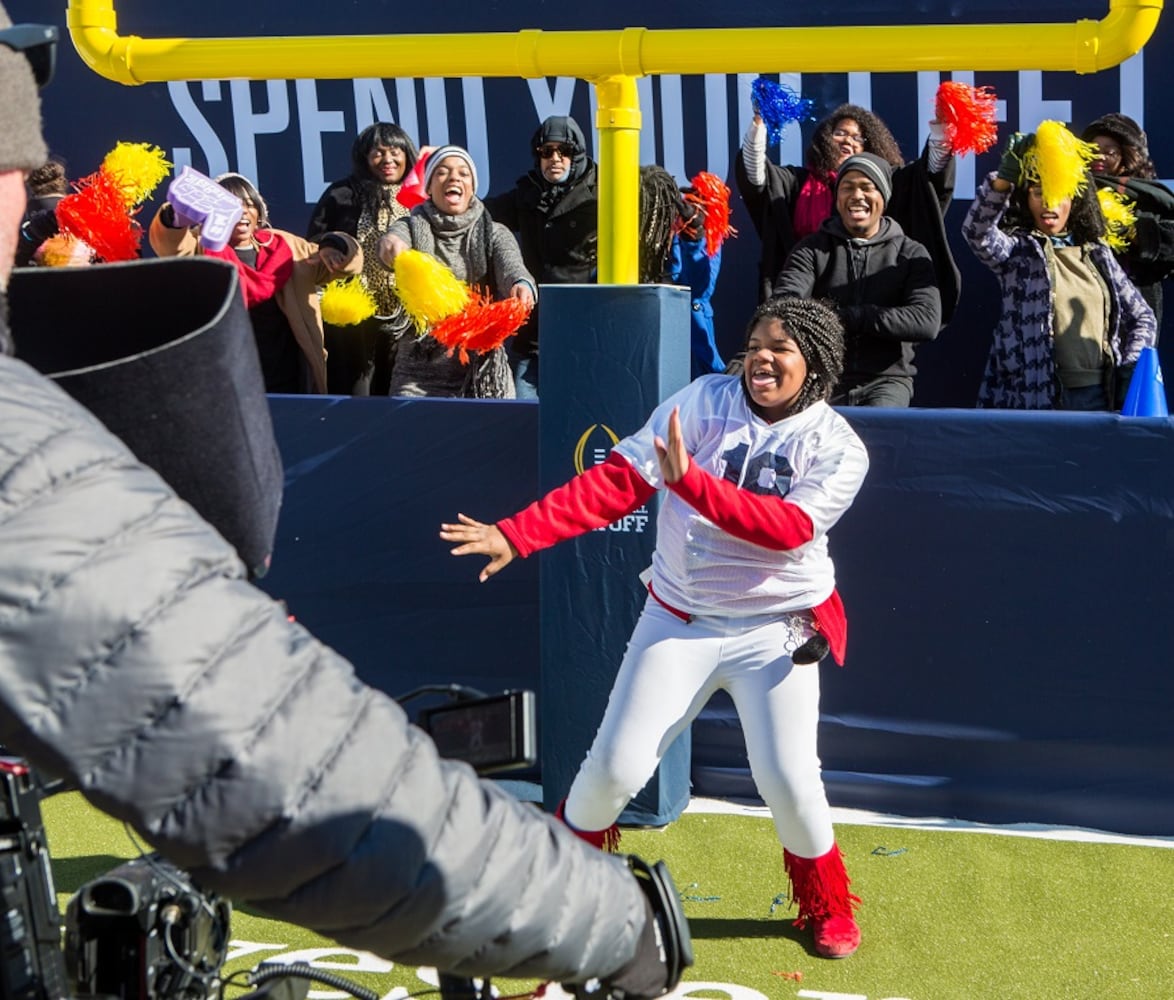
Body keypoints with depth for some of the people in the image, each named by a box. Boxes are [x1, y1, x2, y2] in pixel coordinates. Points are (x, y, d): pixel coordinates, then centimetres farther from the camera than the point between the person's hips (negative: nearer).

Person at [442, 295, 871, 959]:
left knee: (788, 781, -8)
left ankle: (829, 909, 19)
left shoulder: (838, 447, -8)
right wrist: (516, 535, -20)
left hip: (774, 631, -1)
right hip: (678, 622, 2)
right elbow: (619, 480, -11)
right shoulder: (703, 402, -4)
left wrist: (690, 480, -33)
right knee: (615, 765, -1)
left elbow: (789, 528, -24)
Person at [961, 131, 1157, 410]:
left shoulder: (1097, 254, 16)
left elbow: (1142, 317, 22)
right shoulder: (1017, 250, 4)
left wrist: (1129, 371, 6)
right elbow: (977, 232, -18)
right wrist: (1003, 179, -33)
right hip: (1035, 398, -4)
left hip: (1100, 395, 4)